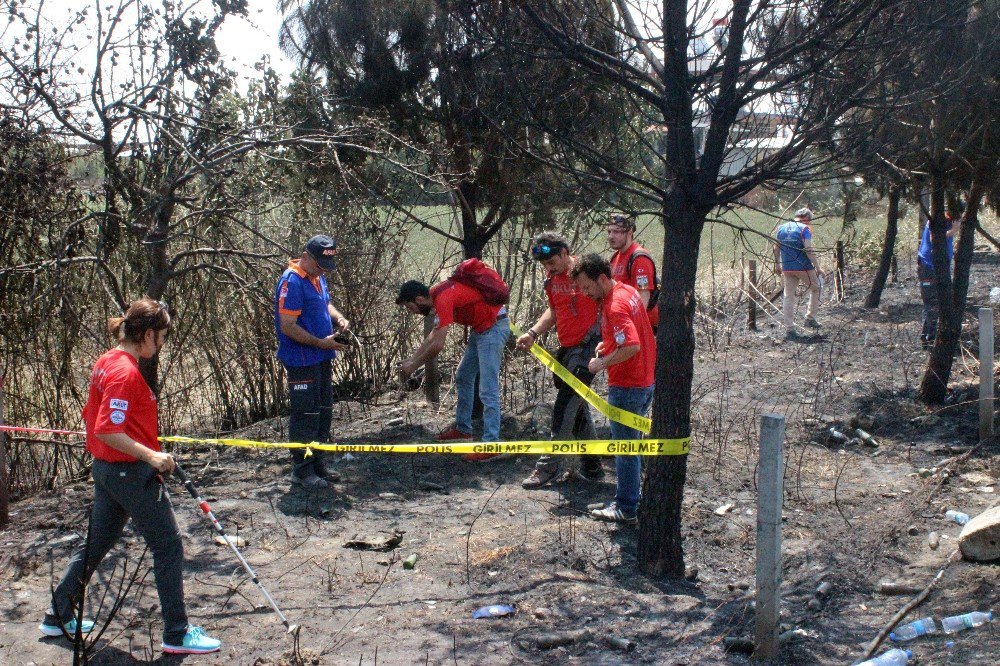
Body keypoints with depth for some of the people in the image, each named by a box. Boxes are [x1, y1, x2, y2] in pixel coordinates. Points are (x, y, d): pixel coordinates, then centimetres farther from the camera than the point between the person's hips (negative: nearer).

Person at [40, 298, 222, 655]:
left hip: (106, 468, 10)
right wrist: (150, 455, -26)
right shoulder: (126, 372, -21)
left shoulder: (106, 362, 8)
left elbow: (92, 416, 18)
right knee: (168, 547, -1)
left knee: (95, 543, 21)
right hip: (132, 473, -10)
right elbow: (108, 430, -26)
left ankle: (58, 615, 33)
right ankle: (177, 634, 5)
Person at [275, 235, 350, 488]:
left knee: (323, 412, 16)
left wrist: (338, 318, 3)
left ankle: (318, 464, 27)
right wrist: (322, 343, -21)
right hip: (301, 361, -10)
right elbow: (288, 327, -22)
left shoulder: (317, 277, 10)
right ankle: (302, 470, 6)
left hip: (321, 358, 10)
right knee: (305, 415, -4)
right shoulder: (292, 282, -19)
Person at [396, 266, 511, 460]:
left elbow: (438, 345, -25)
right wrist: (412, 358, 14)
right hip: (481, 328, 11)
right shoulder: (437, 294, 6)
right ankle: (463, 429, 30)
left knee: (488, 390, -13)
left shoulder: (443, 299, -24)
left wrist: (413, 366, -12)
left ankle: (491, 444, -12)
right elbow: (434, 334, 18)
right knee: (463, 377, 20)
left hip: (493, 328, -11)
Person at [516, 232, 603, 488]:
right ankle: (592, 465, 23)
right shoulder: (552, 279, 8)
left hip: (586, 347, -8)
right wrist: (533, 333, 6)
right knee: (578, 408, 13)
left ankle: (548, 465, 0)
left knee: (565, 406, -7)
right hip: (566, 349, 8)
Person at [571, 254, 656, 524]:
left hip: (627, 386, -10)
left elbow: (632, 346, -31)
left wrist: (602, 363, -19)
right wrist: (607, 343, 12)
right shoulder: (628, 291, 8)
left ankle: (626, 509, 9)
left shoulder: (615, 306, -22)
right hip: (645, 381, 10)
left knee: (625, 448, 0)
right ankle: (630, 496, 29)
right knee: (631, 444, 19)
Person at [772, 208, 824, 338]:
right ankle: (810, 318, 17)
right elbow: (808, 249, -16)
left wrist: (777, 265, 22)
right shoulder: (804, 229, -8)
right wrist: (818, 268, -13)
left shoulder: (781, 228, 9)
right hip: (804, 267, -5)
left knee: (788, 297, 8)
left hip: (787, 268, 5)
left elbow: (776, 248, 12)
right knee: (815, 289, 19)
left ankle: (789, 329, 6)